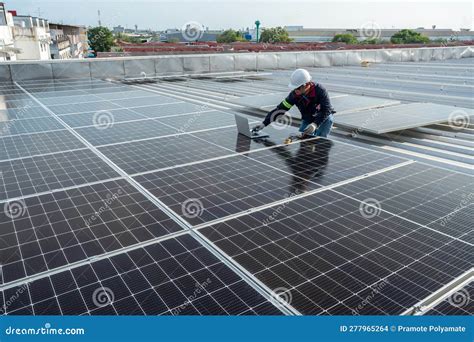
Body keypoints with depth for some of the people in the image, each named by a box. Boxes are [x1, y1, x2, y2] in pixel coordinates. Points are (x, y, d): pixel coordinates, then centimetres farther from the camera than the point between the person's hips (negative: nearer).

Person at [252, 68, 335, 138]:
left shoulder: (320, 90, -30)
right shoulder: (295, 95, -20)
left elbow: (327, 110, -31)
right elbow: (280, 109, -20)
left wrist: (315, 124, -45)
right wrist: (264, 124, -27)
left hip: (324, 118, -3)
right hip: (308, 119, 3)